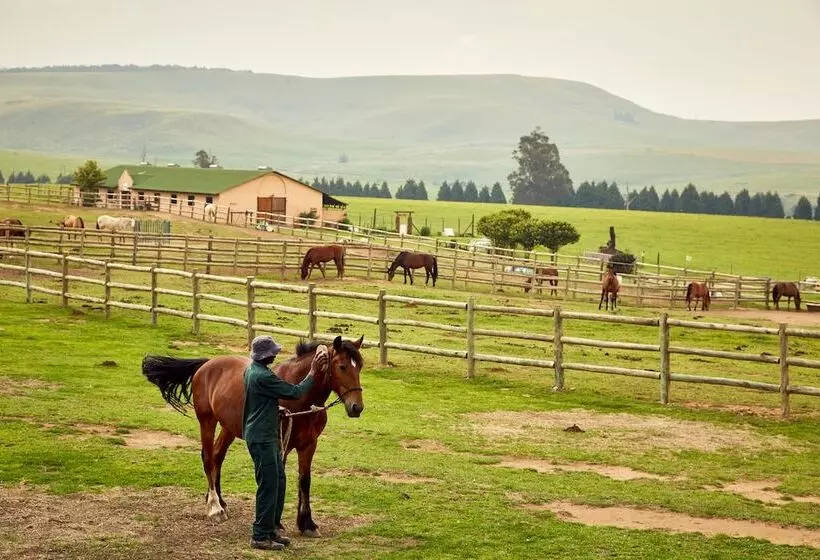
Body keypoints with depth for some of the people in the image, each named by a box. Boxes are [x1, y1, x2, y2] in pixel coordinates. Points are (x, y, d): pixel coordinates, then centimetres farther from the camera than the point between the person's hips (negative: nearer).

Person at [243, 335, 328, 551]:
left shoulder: (252, 370, 8)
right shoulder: (263, 377, -24)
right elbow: (296, 392, -19)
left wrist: (277, 410, 24)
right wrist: (313, 372, -12)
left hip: (267, 437, 11)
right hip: (262, 438, -11)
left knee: (278, 482, 17)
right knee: (269, 486, -4)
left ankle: (272, 528, 25)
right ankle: (260, 537, 2)